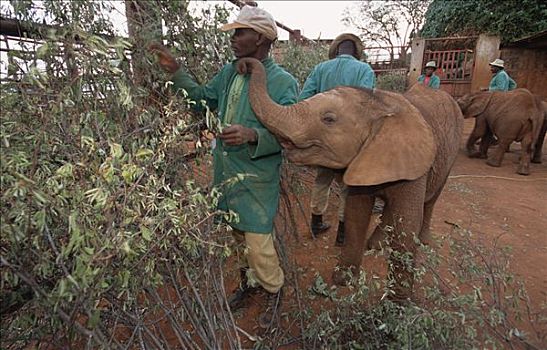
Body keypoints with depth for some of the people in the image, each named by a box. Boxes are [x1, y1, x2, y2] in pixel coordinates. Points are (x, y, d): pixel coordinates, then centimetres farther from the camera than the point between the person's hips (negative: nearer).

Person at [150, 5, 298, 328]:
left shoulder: (283, 82, -13)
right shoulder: (229, 72, 7)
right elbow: (203, 96, 21)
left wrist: (252, 135, -32)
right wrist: (175, 70, 14)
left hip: (256, 177, -7)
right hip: (225, 171, 7)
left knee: (258, 242, -2)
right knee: (239, 235, 20)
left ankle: (273, 291, 27)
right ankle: (250, 283, 43)